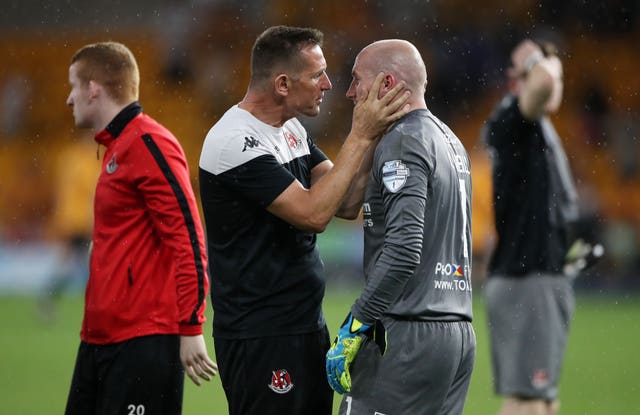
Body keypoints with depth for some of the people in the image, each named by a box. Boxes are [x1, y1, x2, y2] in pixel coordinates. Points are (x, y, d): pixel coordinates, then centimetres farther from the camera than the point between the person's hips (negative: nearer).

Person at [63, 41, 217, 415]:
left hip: (143, 342, -10)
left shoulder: (149, 145, -12)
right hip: (100, 339, 10)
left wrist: (190, 328, -19)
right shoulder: (115, 149, 17)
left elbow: (187, 237, -16)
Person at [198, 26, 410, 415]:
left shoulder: (292, 130, 11)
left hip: (307, 324, 9)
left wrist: (376, 132, -3)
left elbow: (345, 200, 8)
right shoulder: (236, 142, -18)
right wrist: (361, 137, -19)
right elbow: (313, 213, -23)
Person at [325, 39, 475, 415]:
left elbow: (403, 250, -21)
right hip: (461, 333, 10)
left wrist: (353, 330, -19)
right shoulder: (451, 141, 20)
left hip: (409, 334, -9)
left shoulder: (403, 144, -10)